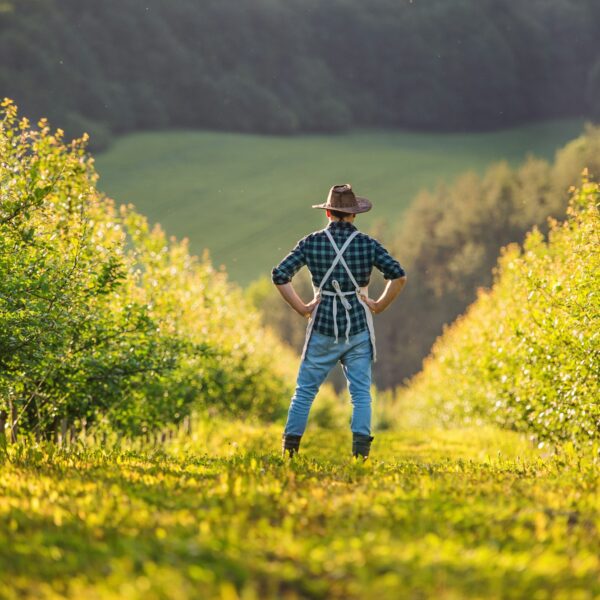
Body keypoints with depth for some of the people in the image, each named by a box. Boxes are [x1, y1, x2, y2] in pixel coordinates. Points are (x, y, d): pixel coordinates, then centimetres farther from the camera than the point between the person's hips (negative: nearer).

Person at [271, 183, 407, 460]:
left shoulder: (312, 242, 0)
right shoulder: (367, 244, -1)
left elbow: (279, 275, -6)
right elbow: (399, 276, -9)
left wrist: (301, 308, 0)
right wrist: (379, 306, 1)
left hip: (323, 326, 0)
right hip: (358, 327, 0)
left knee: (305, 390, 8)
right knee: (360, 392, 4)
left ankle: (289, 449, 7)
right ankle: (361, 448, -9)